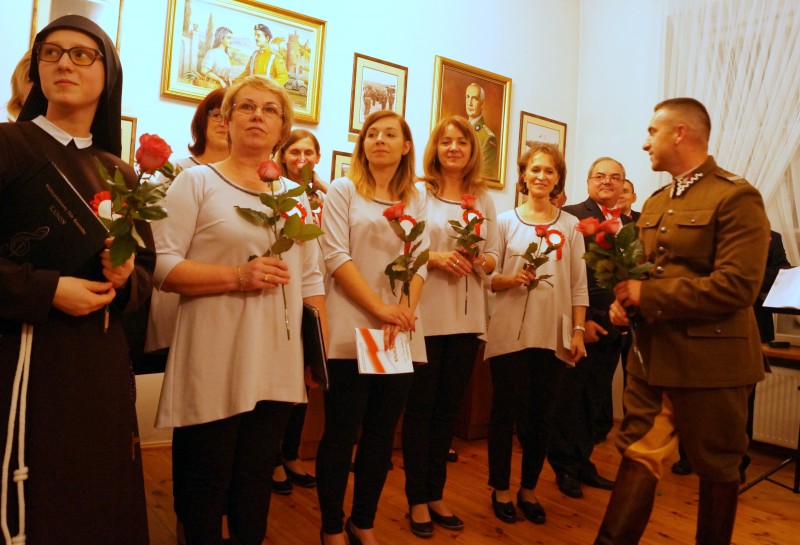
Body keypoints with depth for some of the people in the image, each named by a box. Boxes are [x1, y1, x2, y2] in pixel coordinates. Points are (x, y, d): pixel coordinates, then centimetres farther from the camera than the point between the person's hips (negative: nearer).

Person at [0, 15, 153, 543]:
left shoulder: (121, 173, 12)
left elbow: (147, 270, 14)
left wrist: (125, 279, -6)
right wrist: (45, 289, -18)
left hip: (100, 362, 4)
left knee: (100, 500, 9)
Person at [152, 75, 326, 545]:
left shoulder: (295, 195, 13)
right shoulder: (197, 181, -1)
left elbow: (311, 280, 13)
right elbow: (161, 265, -10)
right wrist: (238, 276, -20)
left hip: (279, 365, 4)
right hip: (213, 364, -4)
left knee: (257, 479, 15)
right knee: (205, 484, 8)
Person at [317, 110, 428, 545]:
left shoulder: (416, 199, 14)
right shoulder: (343, 190, 3)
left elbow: (420, 261, 5)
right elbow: (336, 256, -8)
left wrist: (404, 310, -12)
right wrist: (379, 309, -15)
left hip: (402, 335, 4)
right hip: (351, 332, -3)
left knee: (382, 433, 10)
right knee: (341, 433, 1)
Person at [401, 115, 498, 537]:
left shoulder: (484, 198, 11)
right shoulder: (418, 192, -1)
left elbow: (493, 257, 11)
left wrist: (479, 261, -10)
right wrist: (435, 257, -20)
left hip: (466, 317, 4)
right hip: (425, 315, -4)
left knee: (448, 407, 12)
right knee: (420, 407, 5)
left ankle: (435, 494, 27)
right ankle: (416, 499, 19)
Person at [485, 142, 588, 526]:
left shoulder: (570, 225, 7)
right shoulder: (506, 220, 3)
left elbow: (579, 285, 6)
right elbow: (489, 278, 1)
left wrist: (578, 331, 0)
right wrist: (512, 279, -18)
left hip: (553, 335, 2)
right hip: (510, 332, -1)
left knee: (542, 415, 9)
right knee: (506, 411, 5)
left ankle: (529, 490, 26)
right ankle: (500, 489, 22)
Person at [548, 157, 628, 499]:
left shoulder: (631, 224, 12)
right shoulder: (571, 217, -4)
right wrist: (580, 319, -13)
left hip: (614, 325, 5)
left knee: (598, 402, 12)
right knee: (570, 400, 5)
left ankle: (583, 463, 28)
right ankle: (566, 468, 21)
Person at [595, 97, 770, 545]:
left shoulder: (736, 197, -12)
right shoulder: (656, 203, 14)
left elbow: (736, 286, -21)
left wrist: (647, 295, -19)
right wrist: (624, 299, -1)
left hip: (710, 359, -6)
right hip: (652, 355, 7)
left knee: (717, 468, 12)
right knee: (638, 455, 9)